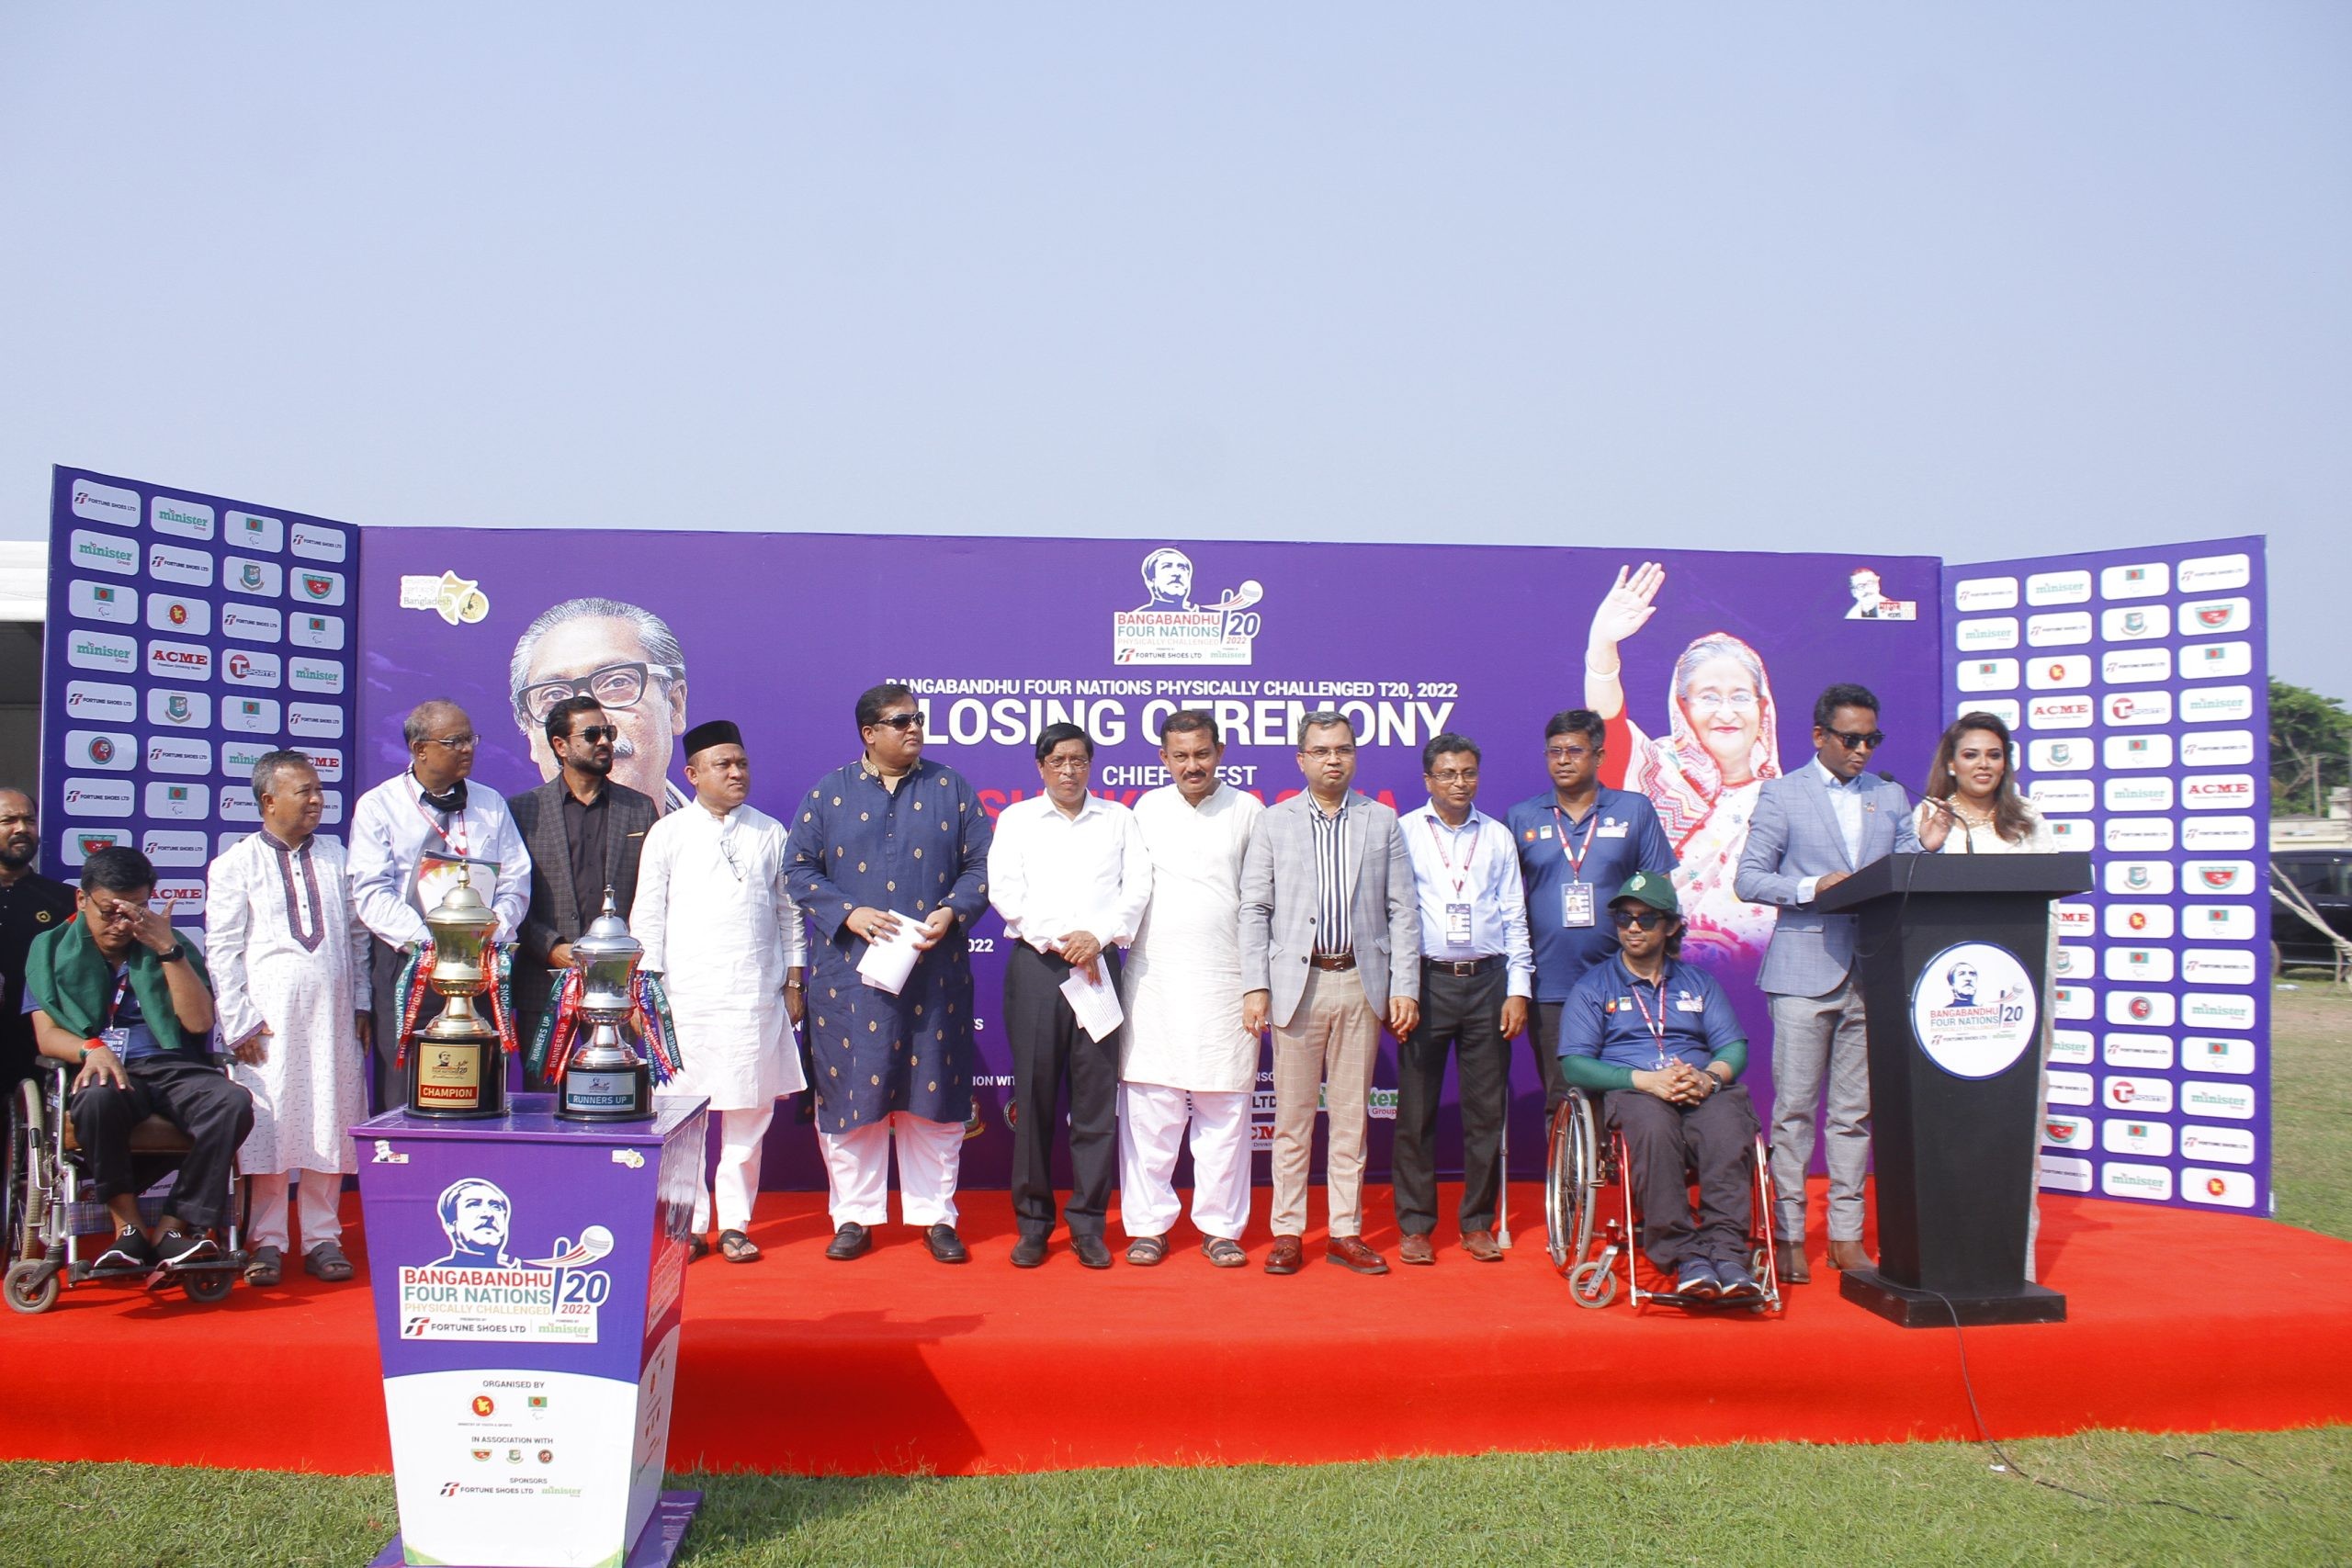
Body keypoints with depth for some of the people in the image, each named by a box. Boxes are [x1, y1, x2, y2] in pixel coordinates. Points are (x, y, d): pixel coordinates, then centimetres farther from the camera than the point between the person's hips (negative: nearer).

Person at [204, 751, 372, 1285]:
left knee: (330, 1126, 4)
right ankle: (268, 1242, 11)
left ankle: (322, 1239, 12)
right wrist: (239, 1022, -6)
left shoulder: (335, 857, 12)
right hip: (269, 1018, -2)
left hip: (333, 1016, 3)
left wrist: (361, 1004, 10)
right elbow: (222, 949, 1)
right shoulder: (235, 865, 3)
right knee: (268, 1127, -1)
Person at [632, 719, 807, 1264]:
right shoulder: (668, 833, 4)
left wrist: (794, 979, 10)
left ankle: (734, 1224, 14)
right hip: (686, 995, -1)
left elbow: (789, 909, 13)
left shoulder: (770, 832, 8)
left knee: (748, 1115, 4)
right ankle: (688, 1224, 14)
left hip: (756, 996, 1)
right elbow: (647, 914, 4)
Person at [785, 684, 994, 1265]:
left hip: (935, 971, 1)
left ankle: (936, 1215, 16)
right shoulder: (829, 792, 6)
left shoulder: (952, 789, 8)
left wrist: (952, 912, -12)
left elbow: (979, 865, 6)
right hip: (852, 971, 0)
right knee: (853, 1087, 3)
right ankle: (854, 1216, 17)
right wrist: (847, 913, -11)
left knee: (934, 1090, 4)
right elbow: (801, 867, 4)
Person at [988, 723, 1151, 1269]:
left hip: (1099, 963, 1)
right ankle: (1033, 1221, 9)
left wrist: (1097, 936, -12)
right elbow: (1004, 890, 0)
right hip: (1034, 963, 0)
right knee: (1034, 1092, 0)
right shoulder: (1016, 819, 11)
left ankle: (1088, 1223, 7)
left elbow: (1137, 886, 4)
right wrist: (1059, 940, -10)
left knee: (1097, 1092, -1)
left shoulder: (1118, 819, 14)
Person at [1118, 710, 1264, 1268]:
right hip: (1153, 977, 1)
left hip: (1224, 980, -1)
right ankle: (1148, 1225, 13)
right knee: (1148, 1109, 2)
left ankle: (1220, 1227, 14)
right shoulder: (1147, 809, 9)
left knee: (1223, 1113, 4)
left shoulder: (1247, 811, 5)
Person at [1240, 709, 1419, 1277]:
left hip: (1362, 983, 1)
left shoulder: (1382, 821, 8)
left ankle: (1347, 1232, 15)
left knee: (1351, 1115, 7)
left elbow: (1403, 910, 6)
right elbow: (1255, 909, 3)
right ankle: (1288, 1233, 11)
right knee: (1292, 1116, 3)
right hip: (1297, 981, -1)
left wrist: (1405, 987, -2)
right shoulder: (1274, 822, 6)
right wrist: (1255, 987, -6)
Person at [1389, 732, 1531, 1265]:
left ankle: (1478, 1222, 15)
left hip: (1487, 981, 2)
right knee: (1416, 1107, 0)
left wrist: (1518, 988, 3)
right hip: (1427, 980, -2)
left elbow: (1514, 917, 12)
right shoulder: (1402, 833, 3)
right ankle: (1416, 1225, 10)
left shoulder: (1498, 836, 11)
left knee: (1487, 1108, 4)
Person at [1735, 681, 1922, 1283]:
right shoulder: (1782, 795, 4)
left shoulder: (1891, 797, 16)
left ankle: (1847, 1237, 14)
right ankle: (1789, 1236, 6)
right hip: (1805, 971, -4)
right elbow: (1749, 879, -2)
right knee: (1794, 1109, -2)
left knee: (1855, 1112, 7)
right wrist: (1813, 886, -16)